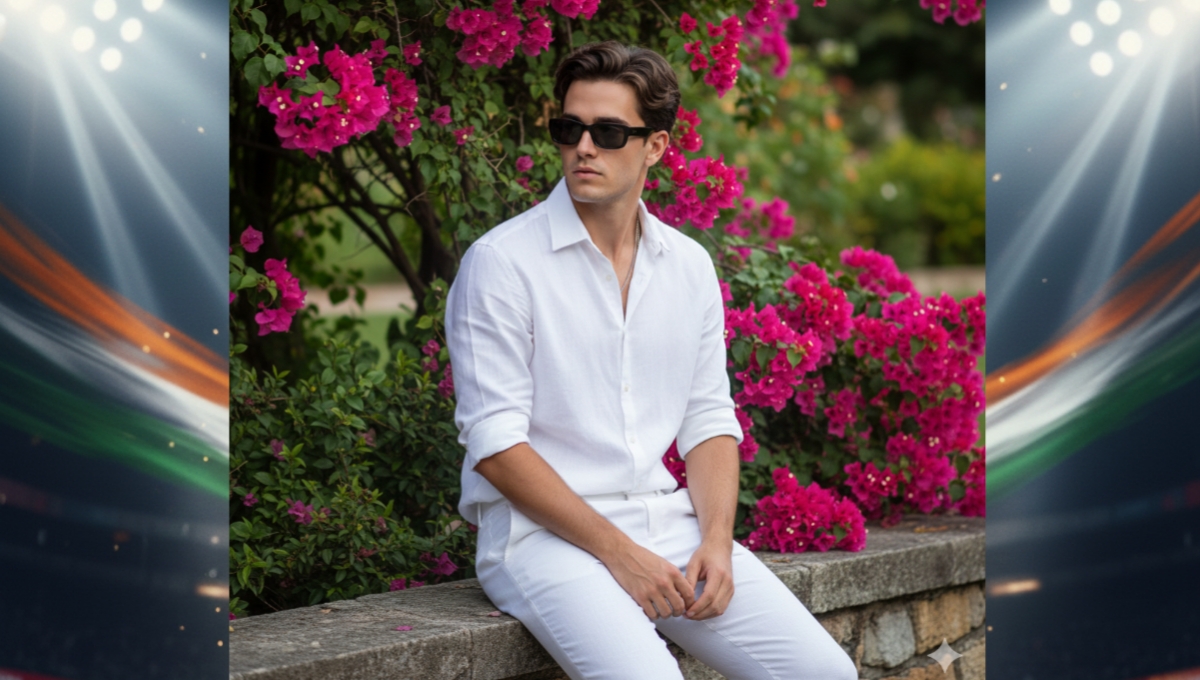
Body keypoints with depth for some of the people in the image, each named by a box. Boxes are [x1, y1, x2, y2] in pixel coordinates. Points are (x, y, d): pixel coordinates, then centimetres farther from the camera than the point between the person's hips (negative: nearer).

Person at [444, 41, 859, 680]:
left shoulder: (689, 264, 11)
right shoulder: (500, 262, -7)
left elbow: (709, 419, 13)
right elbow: (494, 442, -11)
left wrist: (715, 539, -5)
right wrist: (618, 553, -16)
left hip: (666, 520, 5)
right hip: (543, 531, -5)